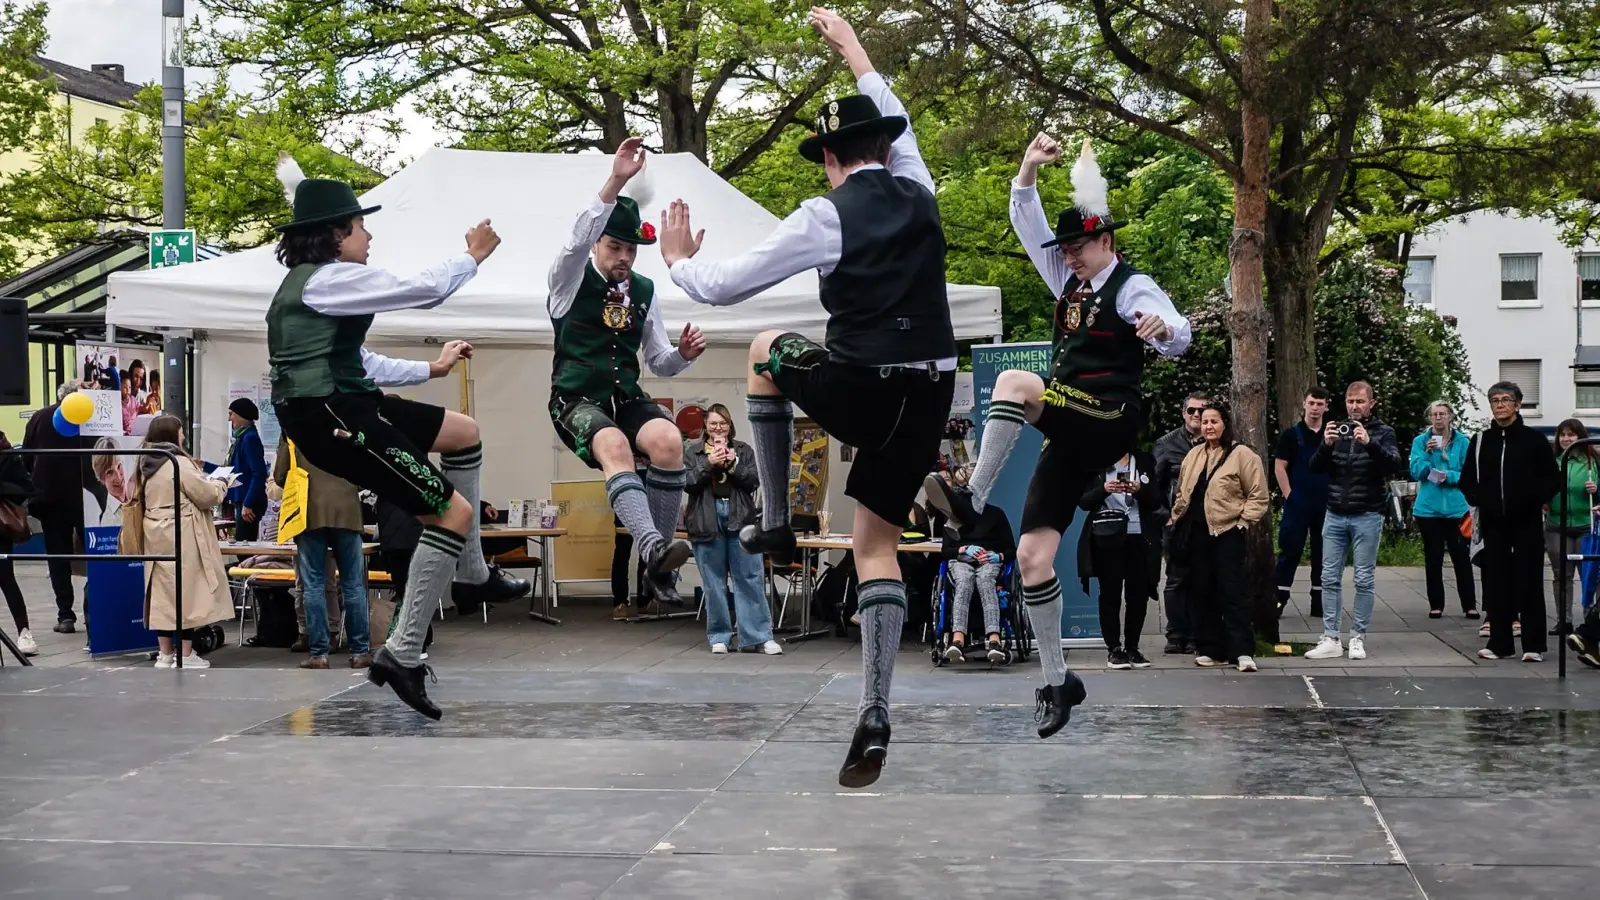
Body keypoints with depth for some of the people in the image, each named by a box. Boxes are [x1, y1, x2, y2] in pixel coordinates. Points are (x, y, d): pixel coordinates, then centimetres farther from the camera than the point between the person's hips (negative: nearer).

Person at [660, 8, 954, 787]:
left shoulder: (826, 217, -7)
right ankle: (875, 714, -1)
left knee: (768, 351, 27)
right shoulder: (919, 195, 9)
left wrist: (680, 262, 19)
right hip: (927, 401, 5)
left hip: (859, 394, -5)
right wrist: (850, 48, 44)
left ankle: (776, 523, 23)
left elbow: (725, 286, -3)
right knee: (876, 544, 14)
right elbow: (896, 124, 31)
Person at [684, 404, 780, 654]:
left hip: (740, 520, 1)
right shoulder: (693, 452, 7)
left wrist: (733, 464, -12)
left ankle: (759, 636, 0)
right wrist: (708, 463, -15)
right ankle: (719, 637, 12)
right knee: (714, 583, 4)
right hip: (707, 522, 0)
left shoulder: (743, 450, 9)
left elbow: (754, 482, 1)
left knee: (750, 579, -1)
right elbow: (687, 483, -4)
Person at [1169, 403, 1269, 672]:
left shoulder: (1242, 455, -5)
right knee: (1202, 591, 7)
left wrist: (1243, 521, -11)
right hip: (1197, 532, 6)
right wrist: (1177, 518, 15)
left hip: (1227, 532, -6)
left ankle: (1242, 651, -10)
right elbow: (1183, 493, 22)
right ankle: (1211, 649, 13)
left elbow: (1258, 496, -6)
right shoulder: (1194, 455, 14)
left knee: (1233, 591, -9)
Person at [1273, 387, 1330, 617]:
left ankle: (1319, 603, 14)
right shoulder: (1291, 434, 0)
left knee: (1322, 553, 7)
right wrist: (1288, 495, -8)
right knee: (1290, 550, -3)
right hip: (1297, 503, -3)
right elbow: (1279, 467, -2)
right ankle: (1279, 599, 0)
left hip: (1325, 504, 3)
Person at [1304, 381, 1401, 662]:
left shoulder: (1383, 432, 0)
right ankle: (1331, 639, 5)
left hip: (1367, 517, -3)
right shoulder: (1337, 429, 8)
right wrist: (1326, 445, -17)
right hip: (1335, 515, 3)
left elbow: (1395, 465, -16)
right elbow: (1316, 468, 3)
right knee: (1330, 579, 2)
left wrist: (1370, 443, -31)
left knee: (1364, 580, 1)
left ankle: (1358, 638, 9)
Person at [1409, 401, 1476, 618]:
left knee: (1461, 556, -1)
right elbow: (1416, 473, -4)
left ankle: (1470, 605, 4)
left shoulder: (1463, 442, -1)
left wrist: (1450, 476, -19)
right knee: (1433, 558, 6)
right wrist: (1427, 453, -18)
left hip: (1456, 508, -1)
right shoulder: (1420, 441, 2)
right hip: (1428, 508, 1)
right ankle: (1436, 605, 12)